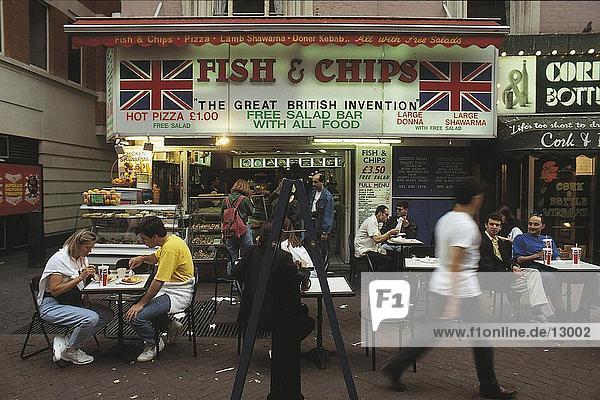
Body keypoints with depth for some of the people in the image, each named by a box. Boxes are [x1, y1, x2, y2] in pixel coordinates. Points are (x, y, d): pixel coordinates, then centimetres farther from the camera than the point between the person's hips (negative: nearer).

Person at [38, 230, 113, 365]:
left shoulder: (82, 258, 8)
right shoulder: (60, 259, -17)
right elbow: (55, 290, -24)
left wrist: (88, 274, -5)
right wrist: (81, 277, -27)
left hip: (74, 302, 9)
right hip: (52, 306, -9)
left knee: (107, 315, -8)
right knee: (91, 318, -30)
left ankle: (64, 342, -2)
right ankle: (69, 350, -4)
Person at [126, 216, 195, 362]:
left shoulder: (171, 248, -25)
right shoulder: (170, 239, 5)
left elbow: (158, 282, -24)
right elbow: (157, 257, 28)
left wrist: (141, 304, -17)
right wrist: (142, 258, 9)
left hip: (178, 295, -11)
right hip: (169, 290, 11)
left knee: (135, 316, -18)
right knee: (133, 304, 12)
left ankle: (153, 344, 8)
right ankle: (170, 325, 18)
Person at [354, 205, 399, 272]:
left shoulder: (375, 221, 18)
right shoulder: (371, 221, -14)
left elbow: (379, 238, 16)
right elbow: (377, 240, -24)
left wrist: (389, 235, 1)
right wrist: (390, 232, -14)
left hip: (370, 249, 10)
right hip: (364, 252, -10)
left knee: (393, 258, -2)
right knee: (389, 260, -22)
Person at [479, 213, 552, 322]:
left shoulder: (500, 241, 22)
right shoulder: (481, 241, -9)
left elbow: (506, 259, 18)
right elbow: (487, 267, -16)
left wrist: (512, 266, -7)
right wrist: (510, 274, -18)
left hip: (504, 272, 8)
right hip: (492, 279, -8)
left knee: (534, 273, -12)